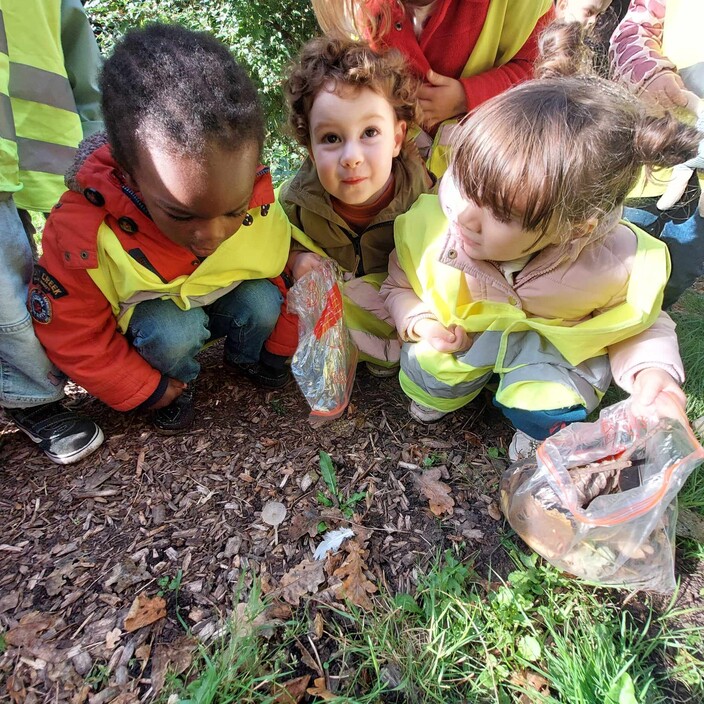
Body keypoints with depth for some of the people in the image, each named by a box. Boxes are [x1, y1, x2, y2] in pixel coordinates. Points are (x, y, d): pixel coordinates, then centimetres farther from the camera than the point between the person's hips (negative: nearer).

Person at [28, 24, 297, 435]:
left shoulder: (258, 203, -26)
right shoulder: (81, 232, -33)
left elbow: (286, 274, -7)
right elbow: (73, 336, -19)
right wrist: (150, 390, -16)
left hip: (221, 303, 4)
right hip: (147, 320, -3)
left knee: (263, 300, -23)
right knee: (175, 330, -33)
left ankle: (244, 358, 8)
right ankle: (179, 381, 0)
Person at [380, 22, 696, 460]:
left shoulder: (616, 265, -29)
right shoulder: (434, 226, -27)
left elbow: (642, 327, -6)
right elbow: (398, 288, -5)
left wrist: (653, 372, -27)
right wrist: (418, 321, -27)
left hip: (558, 344, 0)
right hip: (464, 331, 1)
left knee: (547, 413, -26)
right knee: (428, 374, -26)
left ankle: (539, 435, 11)